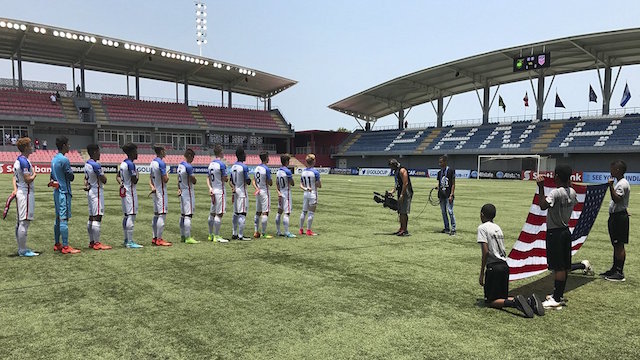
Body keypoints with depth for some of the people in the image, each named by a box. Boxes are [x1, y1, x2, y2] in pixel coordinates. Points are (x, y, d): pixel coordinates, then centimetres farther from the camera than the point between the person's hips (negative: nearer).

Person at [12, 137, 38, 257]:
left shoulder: (18, 160, 15)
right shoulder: (24, 161, -16)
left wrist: (15, 189, 3)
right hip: (26, 193, -11)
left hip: (20, 192, 11)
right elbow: (28, 179, -20)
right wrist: (34, 174, -1)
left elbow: (14, 176, 15)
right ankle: (23, 250, -5)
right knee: (24, 222, -7)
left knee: (19, 222, 13)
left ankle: (21, 248, 20)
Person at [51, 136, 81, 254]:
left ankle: (57, 244, 19)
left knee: (58, 218, 13)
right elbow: (71, 177, -12)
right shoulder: (64, 160, -15)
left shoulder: (53, 159, 14)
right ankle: (65, 246, -8)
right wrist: (71, 172, 4)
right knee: (64, 219, -9)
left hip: (56, 192, 10)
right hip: (64, 193, -10)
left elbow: (52, 176, 20)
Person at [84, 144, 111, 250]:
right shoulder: (95, 165, -18)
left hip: (90, 191, 10)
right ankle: (97, 243, -7)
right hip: (97, 192, -10)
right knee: (97, 217, -8)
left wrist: (86, 185, 7)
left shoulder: (87, 164, 12)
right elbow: (104, 180, -16)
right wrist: (102, 174, 1)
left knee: (91, 217, 12)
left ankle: (92, 242, 18)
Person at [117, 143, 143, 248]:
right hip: (130, 191, -10)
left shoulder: (123, 163, 13)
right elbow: (134, 181, -18)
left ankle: (126, 240, 22)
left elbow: (118, 176, 23)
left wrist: (121, 183, 8)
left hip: (124, 191, 10)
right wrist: (137, 174, 0)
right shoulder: (130, 164, -16)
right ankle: (130, 242, -10)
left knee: (126, 216, 14)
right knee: (131, 215, -9)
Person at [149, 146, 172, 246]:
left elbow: (150, 178, 14)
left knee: (156, 215, 13)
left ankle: (155, 238, 18)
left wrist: (152, 187, 0)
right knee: (162, 215, -7)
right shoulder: (161, 163, -15)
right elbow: (165, 180, -18)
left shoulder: (152, 162, 13)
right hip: (161, 192, -10)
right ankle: (159, 239, -7)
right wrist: (167, 176, 2)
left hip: (155, 192, 10)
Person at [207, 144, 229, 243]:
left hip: (213, 191, 9)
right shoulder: (221, 164, -14)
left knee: (212, 213, 13)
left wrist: (210, 188, 2)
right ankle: (216, 236, -4)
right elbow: (225, 179, -14)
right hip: (220, 191, -8)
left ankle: (211, 235, 20)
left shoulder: (211, 164, 11)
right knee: (219, 214, -5)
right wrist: (228, 178, 7)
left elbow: (208, 178, 11)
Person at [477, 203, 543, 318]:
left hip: (493, 267, -7)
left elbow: (486, 252, -15)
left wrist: (482, 273, -10)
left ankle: (515, 301, -24)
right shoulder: (497, 227, 17)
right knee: (503, 297, 17)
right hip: (505, 265, 8)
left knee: (490, 301, 1)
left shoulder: (482, 228, -7)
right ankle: (529, 300, -5)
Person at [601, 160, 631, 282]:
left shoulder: (622, 184, -17)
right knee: (616, 244, 16)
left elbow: (616, 199, -27)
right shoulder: (619, 183, 15)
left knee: (619, 245, -5)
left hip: (620, 217, -10)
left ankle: (620, 273, 0)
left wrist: (611, 186, -31)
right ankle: (614, 269, 25)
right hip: (615, 216, 10)